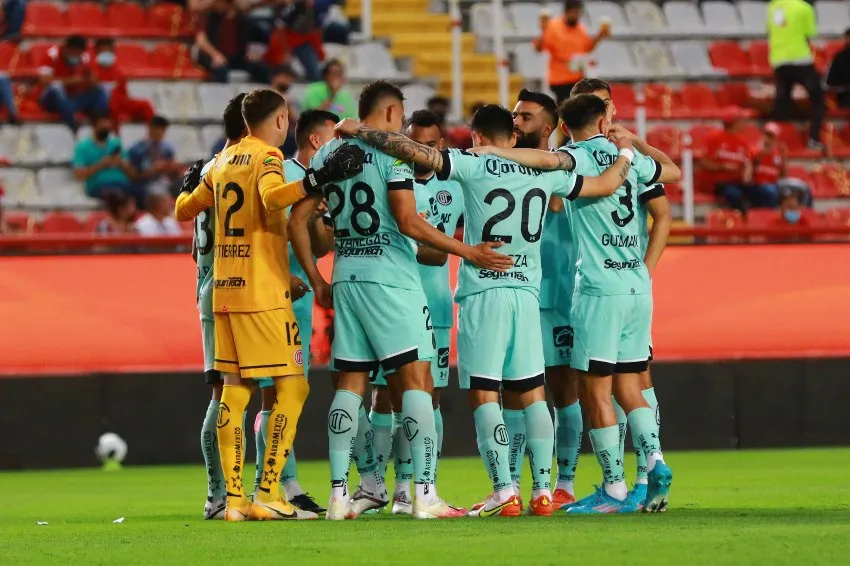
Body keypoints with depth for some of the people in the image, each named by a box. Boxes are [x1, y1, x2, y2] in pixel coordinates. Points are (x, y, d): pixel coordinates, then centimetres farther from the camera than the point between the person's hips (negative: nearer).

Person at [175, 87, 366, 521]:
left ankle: (234, 498, 4)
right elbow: (272, 195, -28)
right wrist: (320, 179, -32)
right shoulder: (268, 156, -6)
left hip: (224, 291, 8)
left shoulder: (223, 162, 15)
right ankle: (267, 494, -11)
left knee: (234, 391, 8)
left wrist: (189, 186, 46)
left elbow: (184, 211, 27)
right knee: (292, 387, -5)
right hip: (263, 292, -8)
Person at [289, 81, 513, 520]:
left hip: (346, 280, 6)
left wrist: (317, 281, 18)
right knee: (415, 381, -4)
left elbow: (297, 220, 11)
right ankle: (425, 493, -11)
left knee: (350, 384, 10)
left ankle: (338, 494, 6)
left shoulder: (329, 154, 11)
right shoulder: (392, 151, -7)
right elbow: (408, 222, -16)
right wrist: (468, 252, -11)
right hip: (391, 280, -6)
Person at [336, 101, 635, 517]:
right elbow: (605, 185, 22)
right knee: (531, 393, 11)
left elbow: (415, 152, -13)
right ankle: (542, 490, 7)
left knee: (484, 394, -3)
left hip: (483, 292, -4)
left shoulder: (473, 166, -4)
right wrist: (625, 154, 41)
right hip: (527, 293, 4)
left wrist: (360, 132, -3)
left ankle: (504, 492, -11)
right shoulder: (545, 172, 10)